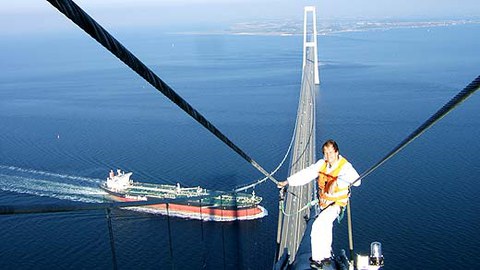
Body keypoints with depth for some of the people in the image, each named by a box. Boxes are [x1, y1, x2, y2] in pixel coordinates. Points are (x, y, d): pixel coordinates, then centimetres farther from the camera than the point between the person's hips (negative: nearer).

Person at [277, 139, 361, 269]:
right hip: (323, 202, 7)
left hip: (336, 204, -7)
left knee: (318, 226, -22)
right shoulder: (322, 163, -4)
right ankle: (326, 256, 42)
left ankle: (318, 259, -9)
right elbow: (306, 174, -6)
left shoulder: (345, 166, -21)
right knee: (325, 227, 22)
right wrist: (288, 181, -13)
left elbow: (356, 180, -40)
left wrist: (337, 181, -53)